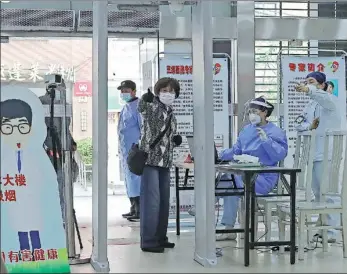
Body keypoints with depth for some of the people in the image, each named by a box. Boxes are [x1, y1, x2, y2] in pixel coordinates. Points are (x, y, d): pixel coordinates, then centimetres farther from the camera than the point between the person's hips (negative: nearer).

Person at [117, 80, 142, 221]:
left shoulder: (137, 106, -10)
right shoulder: (126, 107, 18)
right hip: (125, 150, 10)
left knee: (134, 178, -12)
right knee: (129, 179, 13)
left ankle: (140, 211, -11)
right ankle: (133, 209, 20)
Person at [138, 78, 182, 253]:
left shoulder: (170, 113, 17)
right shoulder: (153, 106, -4)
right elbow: (142, 108, -29)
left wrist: (175, 141, 6)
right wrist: (145, 99, -51)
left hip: (165, 161, 8)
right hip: (150, 159, -8)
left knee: (164, 201, 12)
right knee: (151, 201, -9)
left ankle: (160, 237, 22)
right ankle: (148, 241, -3)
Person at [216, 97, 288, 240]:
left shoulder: (276, 132, -3)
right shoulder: (247, 130, 18)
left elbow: (281, 154, -16)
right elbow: (235, 151, 18)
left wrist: (266, 140, -25)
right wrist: (219, 155, 4)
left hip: (263, 177, -7)